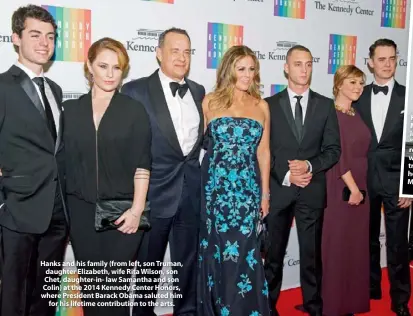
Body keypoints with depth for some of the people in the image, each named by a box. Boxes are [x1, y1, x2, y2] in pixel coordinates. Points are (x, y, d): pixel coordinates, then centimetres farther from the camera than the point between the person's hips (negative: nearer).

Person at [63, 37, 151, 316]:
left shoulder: (134, 110, 0)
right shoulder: (71, 109, 7)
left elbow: (142, 165, -4)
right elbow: (66, 161, 7)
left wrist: (137, 210, -11)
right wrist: (63, 209, 2)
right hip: (81, 211, 3)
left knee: (116, 286, 3)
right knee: (89, 285, 10)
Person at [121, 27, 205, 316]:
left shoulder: (200, 92, 9)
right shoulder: (135, 91, -6)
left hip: (192, 194, 4)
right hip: (153, 194, -4)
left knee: (188, 263, 15)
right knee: (148, 265, 12)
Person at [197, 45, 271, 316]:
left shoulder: (261, 106, 8)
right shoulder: (211, 102, 2)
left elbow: (263, 152, 10)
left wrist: (265, 193, 10)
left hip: (248, 188, 1)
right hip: (216, 187, -1)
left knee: (244, 250, 3)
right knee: (217, 249, 7)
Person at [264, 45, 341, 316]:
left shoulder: (326, 105, 6)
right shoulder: (270, 104, 2)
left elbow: (333, 149, 2)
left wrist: (310, 166, -14)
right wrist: (286, 174, -13)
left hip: (313, 191, 1)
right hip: (277, 190, 0)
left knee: (312, 254, 8)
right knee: (273, 253, 11)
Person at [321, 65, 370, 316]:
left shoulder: (356, 114, 13)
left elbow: (362, 152, 13)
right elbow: (338, 155, -16)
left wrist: (360, 187, 6)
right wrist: (353, 188, -16)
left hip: (360, 185, 8)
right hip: (340, 187, -8)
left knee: (357, 244, 13)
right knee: (337, 244, 1)